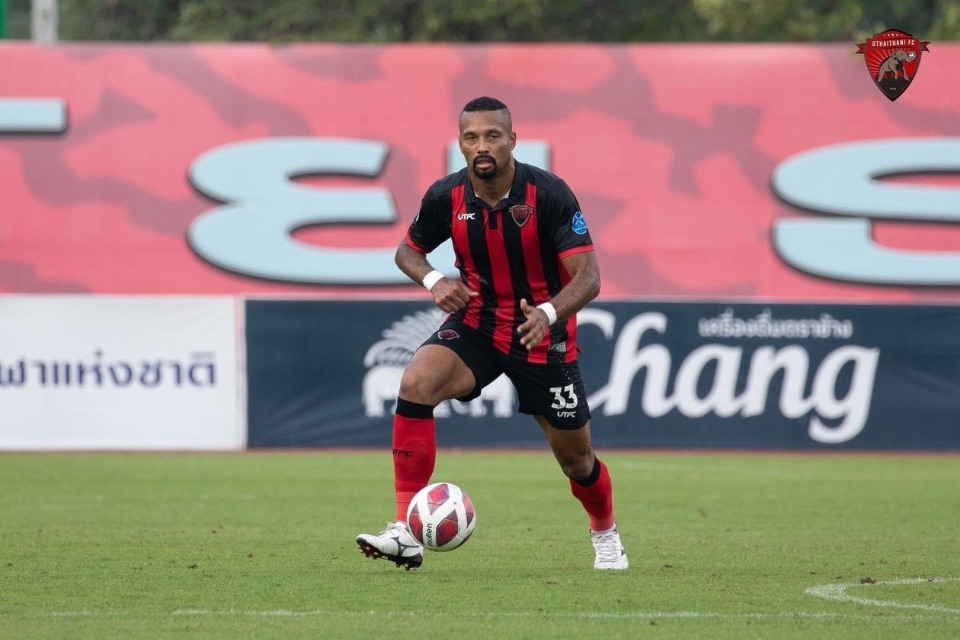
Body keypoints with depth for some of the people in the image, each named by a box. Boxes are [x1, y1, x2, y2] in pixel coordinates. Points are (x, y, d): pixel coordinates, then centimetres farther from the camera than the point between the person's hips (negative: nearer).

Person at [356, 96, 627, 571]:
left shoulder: (549, 194, -19)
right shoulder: (446, 197, -10)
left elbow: (588, 277, -22)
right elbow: (408, 250, 9)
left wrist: (548, 312, -42)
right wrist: (433, 281, -14)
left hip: (541, 333, -2)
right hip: (475, 323, 2)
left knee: (575, 456, 7)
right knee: (415, 385, -28)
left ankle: (606, 535, 43)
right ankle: (407, 533, -28)